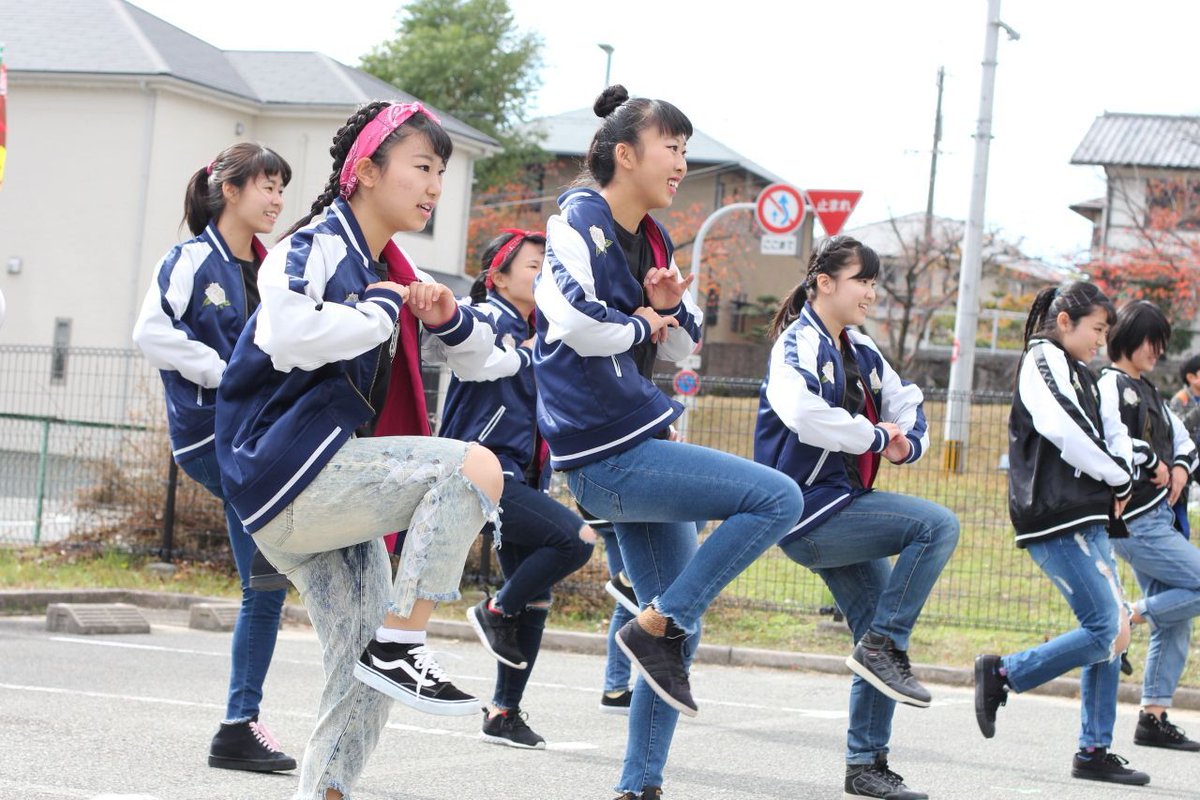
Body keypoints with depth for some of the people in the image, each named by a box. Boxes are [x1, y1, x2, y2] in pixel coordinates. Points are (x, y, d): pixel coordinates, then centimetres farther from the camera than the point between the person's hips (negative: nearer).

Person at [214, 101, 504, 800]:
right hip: (286, 468, -9)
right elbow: (291, 334, -31)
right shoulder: (316, 246, -8)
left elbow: (480, 352, 26)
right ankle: (401, 644, -22)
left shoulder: (390, 270, 18)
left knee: (365, 676, 5)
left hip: (324, 492, 9)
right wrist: (381, 310, -16)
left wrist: (447, 317, 3)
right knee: (473, 467, -23)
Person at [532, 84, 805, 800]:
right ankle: (656, 626, -10)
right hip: (607, 454, -9)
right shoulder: (580, 222, -11)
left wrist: (670, 307, 1)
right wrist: (642, 324, -10)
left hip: (639, 449, 9)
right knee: (778, 498, -17)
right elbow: (576, 323, -28)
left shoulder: (653, 240, 15)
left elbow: (683, 344, 22)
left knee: (681, 628, 11)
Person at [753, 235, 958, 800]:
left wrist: (907, 443, -1)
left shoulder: (860, 350, 14)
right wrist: (875, 435, -19)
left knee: (882, 642, 9)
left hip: (840, 510, 9)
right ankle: (883, 646, -14)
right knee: (938, 526, -22)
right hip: (810, 513, -9)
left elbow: (908, 404, 23)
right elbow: (802, 412, -32)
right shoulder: (800, 342, -12)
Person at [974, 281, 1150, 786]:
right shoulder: (1044, 361, -5)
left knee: (1113, 633, 6)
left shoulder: (1079, 374, 23)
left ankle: (1095, 750, 9)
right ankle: (1002, 673, -2)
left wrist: (1122, 476, 2)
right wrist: (1118, 478, -7)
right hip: (1057, 519, -10)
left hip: (1087, 519, 10)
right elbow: (1065, 431, -19)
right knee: (1105, 632, -15)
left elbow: (1113, 432, 24)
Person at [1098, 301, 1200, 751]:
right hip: (1136, 524, -9)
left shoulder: (1146, 390, 20)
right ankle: (1129, 617, -6)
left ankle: (1154, 718, 10)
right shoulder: (1110, 386, -9)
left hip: (1158, 520, 9)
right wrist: (1151, 464, -13)